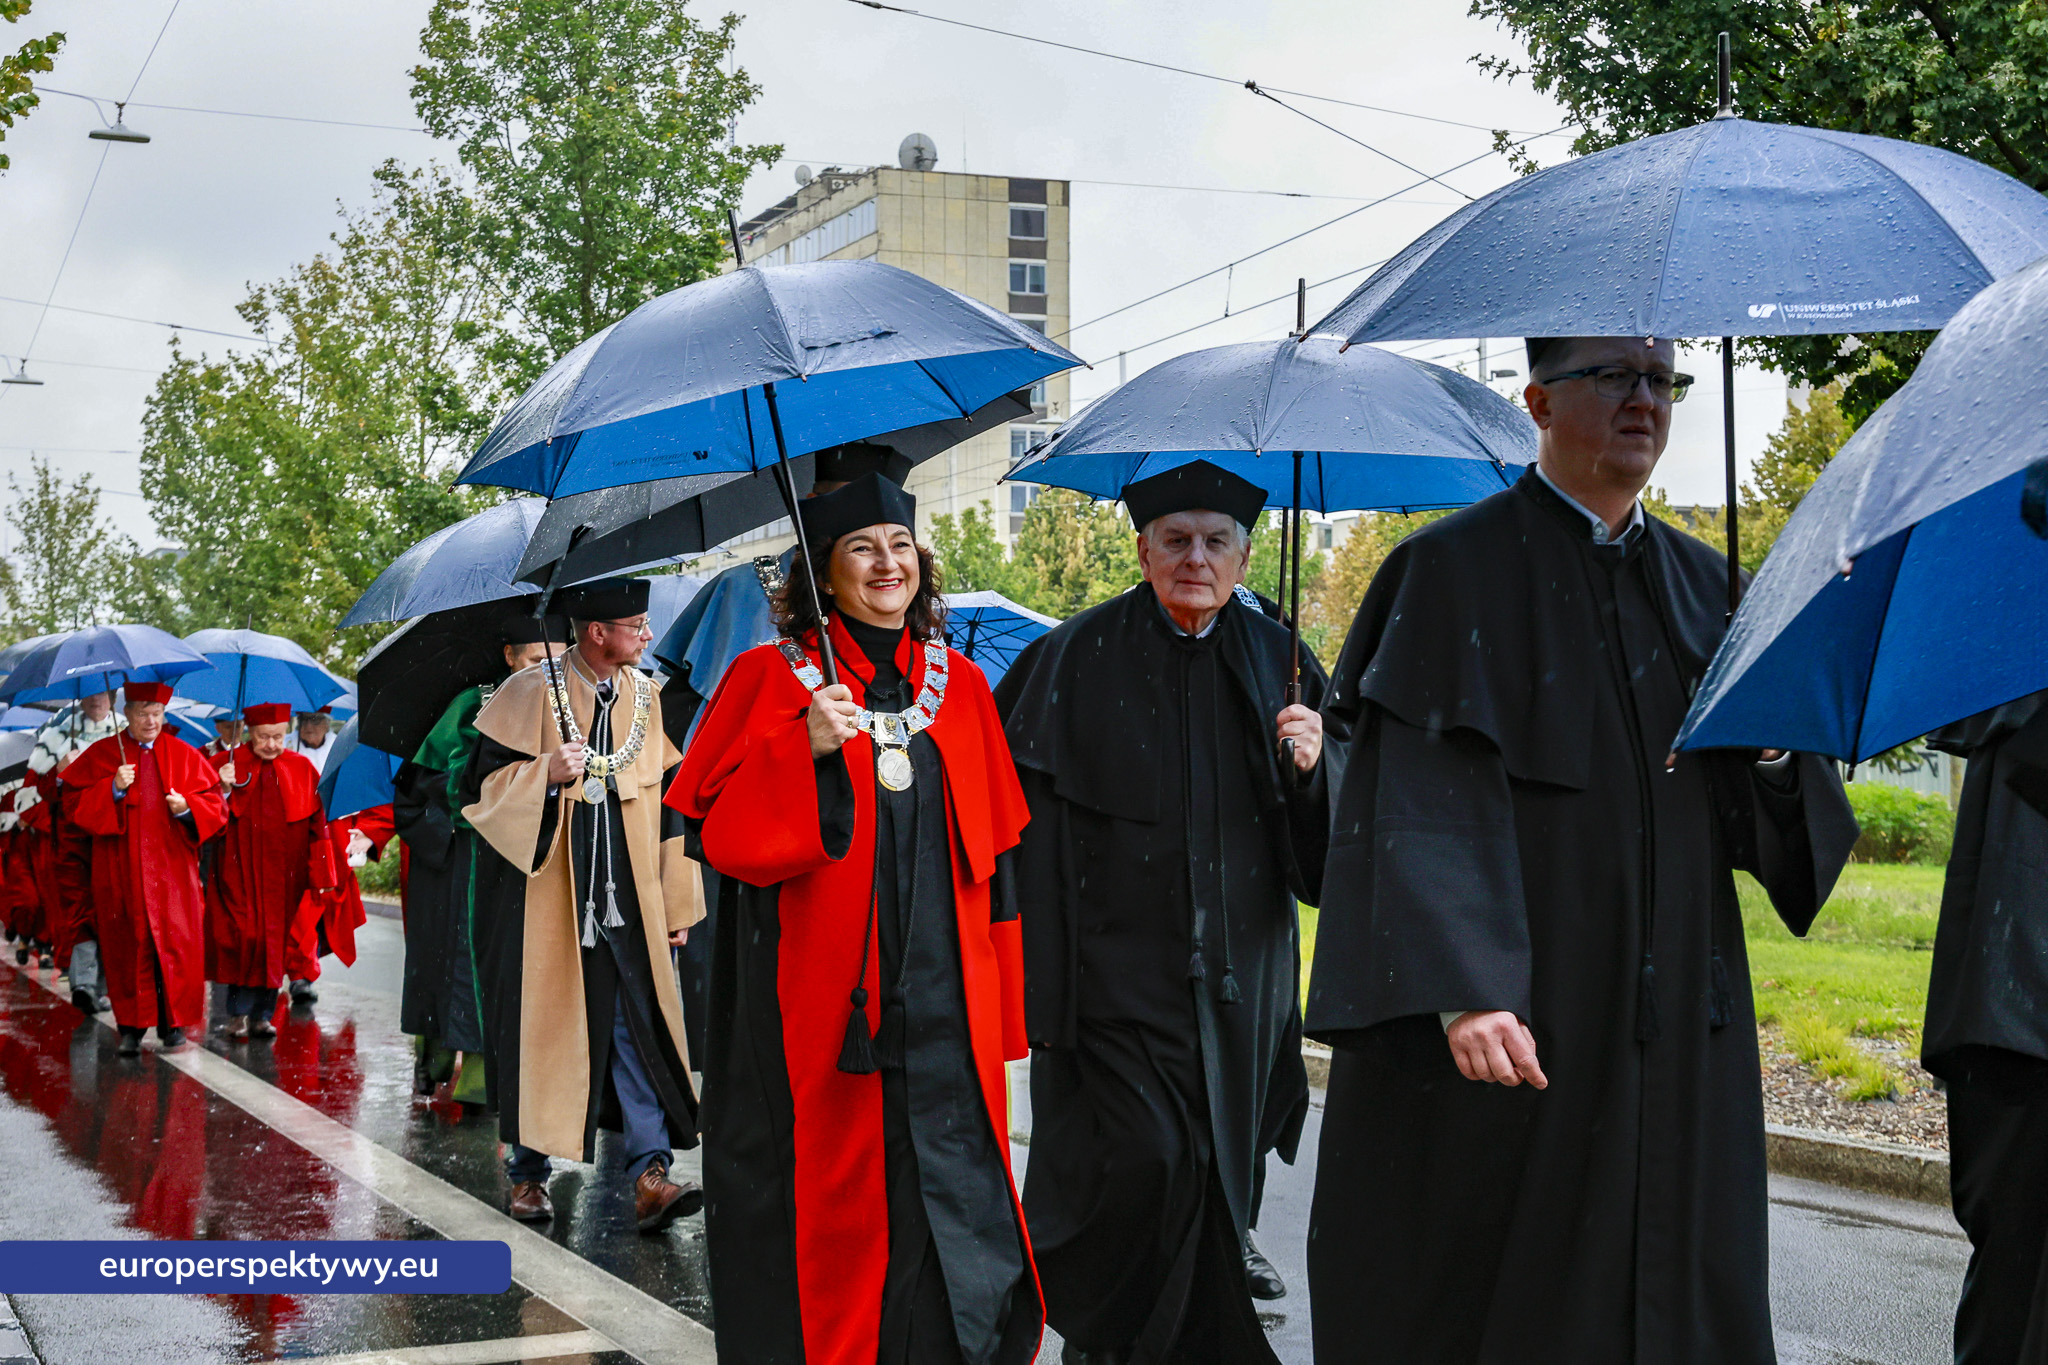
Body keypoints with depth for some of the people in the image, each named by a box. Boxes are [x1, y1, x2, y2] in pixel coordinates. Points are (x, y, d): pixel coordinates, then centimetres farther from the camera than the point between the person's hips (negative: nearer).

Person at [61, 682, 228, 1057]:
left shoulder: (184, 755, 8)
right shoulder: (102, 755, 6)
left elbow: (215, 805, 6)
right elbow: (76, 804, 0)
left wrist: (188, 808, -13)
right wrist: (113, 790, -14)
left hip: (172, 868, 1)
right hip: (121, 870, -1)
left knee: (176, 944, -3)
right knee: (128, 946, -1)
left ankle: (173, 1023, 4)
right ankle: (131, 1026, 6)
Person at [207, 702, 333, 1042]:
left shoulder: (301, 770, 5)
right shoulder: (230, 766, -1)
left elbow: (316, 824, 4)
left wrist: (320, 873, -2)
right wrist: (224, 791, -23)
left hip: (285, 875, 2)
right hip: (241, 871, -2)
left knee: (276, 944, 5)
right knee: (245, 939, -10)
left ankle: (262, 1015, 13)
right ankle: (238, 1015, -3)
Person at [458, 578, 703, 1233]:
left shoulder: (646, 697, 10)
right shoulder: (530, 692, -3)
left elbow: (669, 803, 13)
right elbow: (481, 784, -3)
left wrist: (677, 903, 11)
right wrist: (547, 774, -21)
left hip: (629, 897, 3)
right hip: (548, 890, -3)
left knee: (641, 1026, -6)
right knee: (542, 1026, 3)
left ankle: (649, 1176, -8)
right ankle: (528, 1170, 18)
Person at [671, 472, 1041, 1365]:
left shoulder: (960, 687, 11)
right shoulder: (770, 679, 1)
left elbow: (995, 853, 13)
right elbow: (720, 831, -6)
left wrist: (1002, 1001, 8)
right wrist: (802, 750, -21)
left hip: (943, 1001, 3)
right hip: (820, 1003, -3)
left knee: (955, 1198, 1)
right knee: (830, 1209, 0)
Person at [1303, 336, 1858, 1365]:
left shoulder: (1699, 581, 14)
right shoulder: (1460, 568, -4)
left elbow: (1757, 816, 13)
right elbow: (1421, 801, -14)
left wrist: (1772, 744, -10)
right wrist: (1460, 989, -26)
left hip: (1672, 1029, 5)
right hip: (1513, 1023, -5)